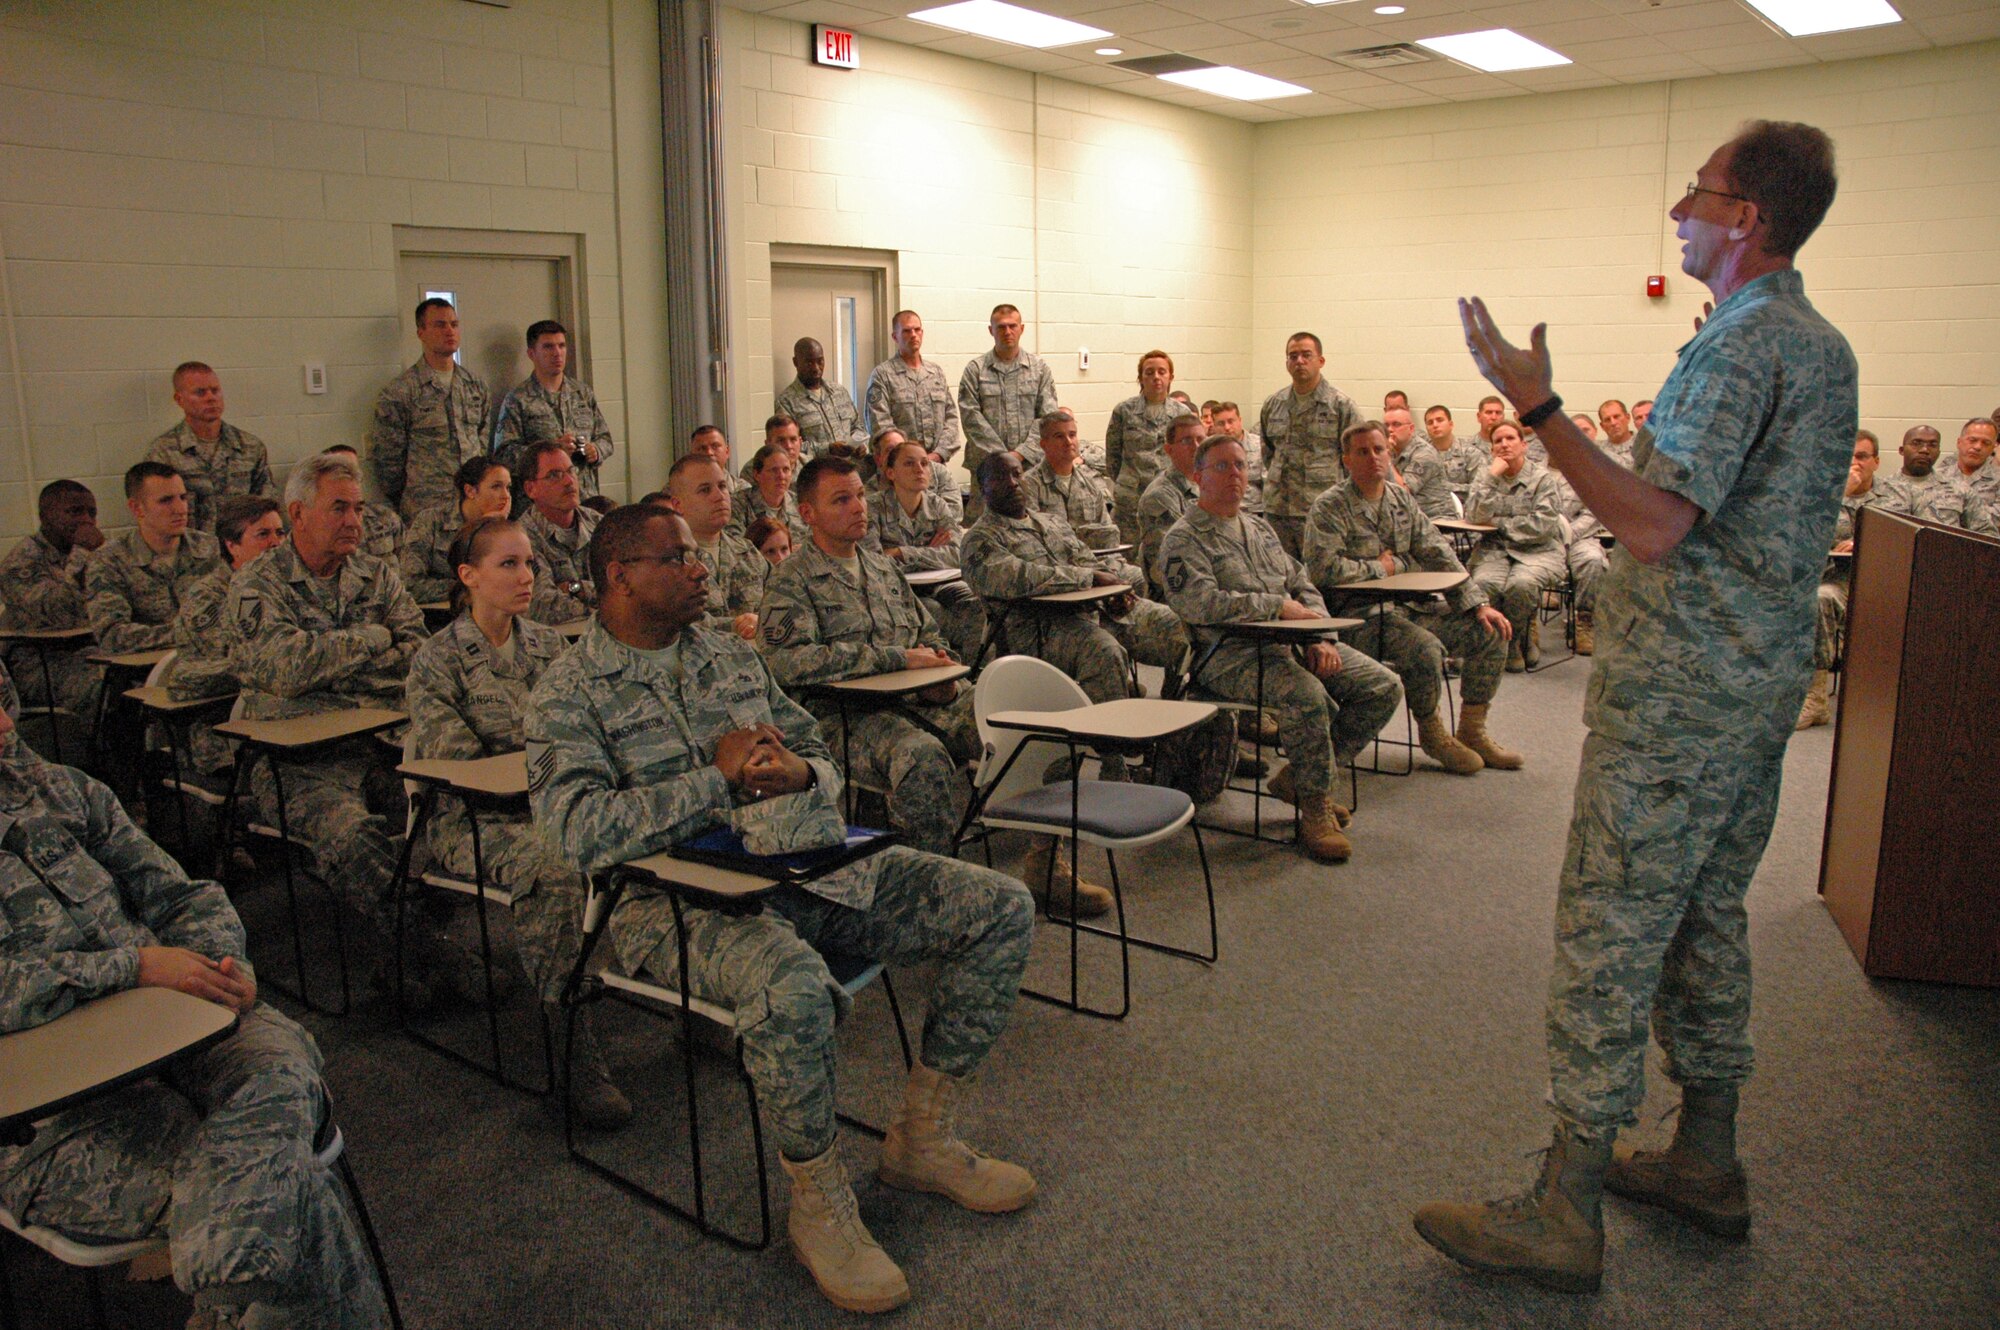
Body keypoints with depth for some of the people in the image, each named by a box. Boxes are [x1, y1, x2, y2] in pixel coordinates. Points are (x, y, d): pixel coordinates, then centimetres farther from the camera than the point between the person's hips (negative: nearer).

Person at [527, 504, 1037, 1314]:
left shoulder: (731, 655, 19)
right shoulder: (568, 693, -1)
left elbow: (819, 755, 19)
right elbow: (579, 832, -17)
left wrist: (799, 773, -6)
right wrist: (719, 778, -14)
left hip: (812, 865, 7)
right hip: (680, 898, -6)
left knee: (1002, 910, -5)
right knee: (793, 985, -41)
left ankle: (921, 1140, 9)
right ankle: (819, 1207, -11)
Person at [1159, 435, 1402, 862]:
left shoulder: (1260, 527, 23)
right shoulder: (1184, 538, -3)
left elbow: (1304, 587, 23)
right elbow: (1201, 603, -20)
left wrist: (1321, 637, 2)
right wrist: (1279, 606, -13)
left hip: (1292, 643, 8)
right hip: (1228, 655, -8)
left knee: (1384, 687, -4)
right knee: (1307, 695, -35)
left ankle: (1301, 775, 6)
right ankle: (1315, 811, -15)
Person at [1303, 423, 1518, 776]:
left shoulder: (1402, 499, 14)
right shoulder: (1330, 507, -8)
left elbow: (1439, 555, 12)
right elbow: (1323, 568, -22)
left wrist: (1478, 604, 2)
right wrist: (1380, 568, -9)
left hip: (1410, 605, 8)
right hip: (1359, 612, -8)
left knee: (1490, 631, -2)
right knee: (1425, 647, -31)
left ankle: (1472, 731, 10)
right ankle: (1432, 733, -4)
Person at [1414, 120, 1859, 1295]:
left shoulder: (1739, 347, -16)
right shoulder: (1826, 347, 16)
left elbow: (1655, 527, -24)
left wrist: (1540, 408, -22)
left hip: (1681, 692, -10)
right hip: (1764, 681, 10)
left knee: (1609, 933, -6)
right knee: (1706, 915, 18)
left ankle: (1566, 1212, 2)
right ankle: (1707, 1162, 30)